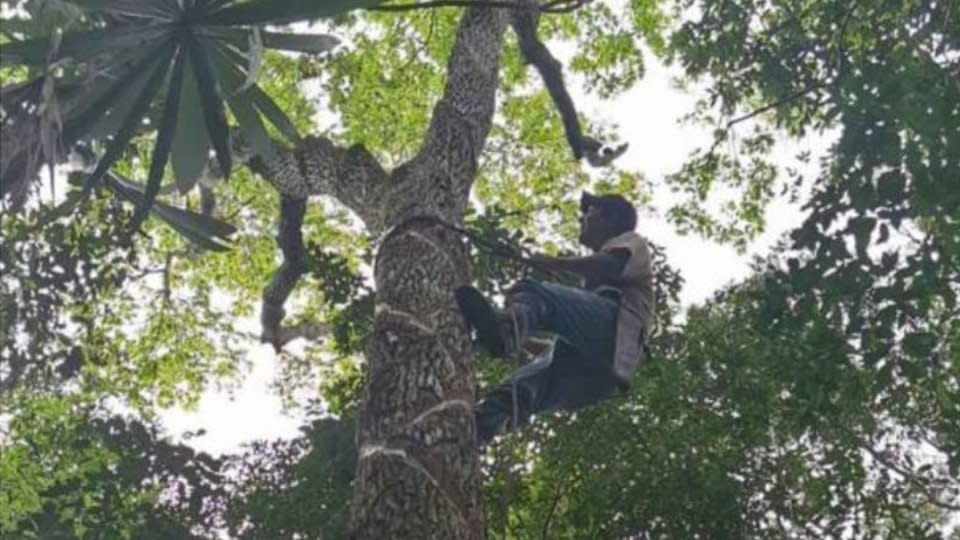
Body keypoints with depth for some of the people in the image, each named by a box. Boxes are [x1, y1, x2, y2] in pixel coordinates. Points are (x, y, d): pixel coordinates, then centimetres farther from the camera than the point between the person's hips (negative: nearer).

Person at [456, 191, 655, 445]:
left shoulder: (631, 242, 24)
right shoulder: (599, 275, 49)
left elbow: (612, 266, -3)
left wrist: (554, 263, -5)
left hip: (614, 326, -8)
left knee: (535, 292, -30)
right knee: (519, 388, -13)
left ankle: (504, 329, -64)